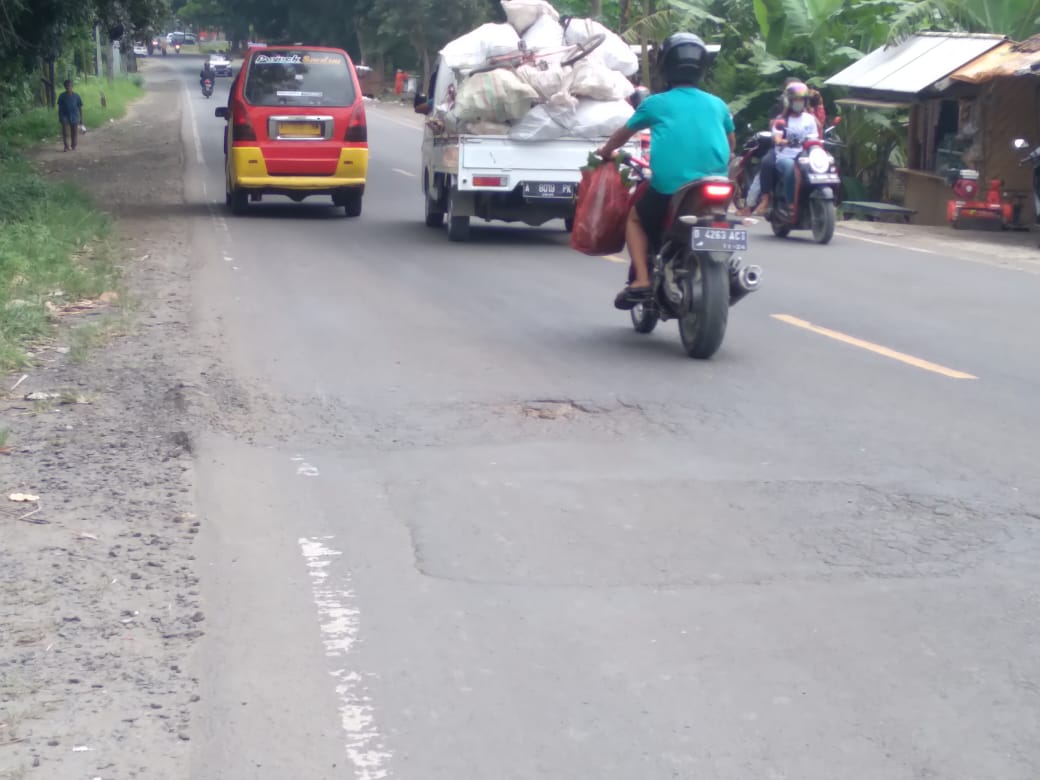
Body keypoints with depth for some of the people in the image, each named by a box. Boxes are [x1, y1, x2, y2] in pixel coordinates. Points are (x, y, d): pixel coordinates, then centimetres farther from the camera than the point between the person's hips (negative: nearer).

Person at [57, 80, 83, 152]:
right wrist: (59, 117, 4)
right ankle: (66, 146, -9)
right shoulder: (62, 96, 0)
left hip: (75, 117, 1)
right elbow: (60, 108, 7)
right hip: (65, 117, -1)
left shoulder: (76, 96, 0)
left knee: (74, 133, 6)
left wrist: (81, 118, 2)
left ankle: (73, 146, 19)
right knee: (66, 133, -10)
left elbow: (80, 108, 4)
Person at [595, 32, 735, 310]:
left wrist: (606, 151, 45)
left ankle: (641, 281, 6)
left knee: (635, 217, 24)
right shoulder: (717, 104, 15)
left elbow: (624, 133, 25)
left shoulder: (656, 103, 8)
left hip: (668, 186, -3)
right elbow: (731, 143, 32)